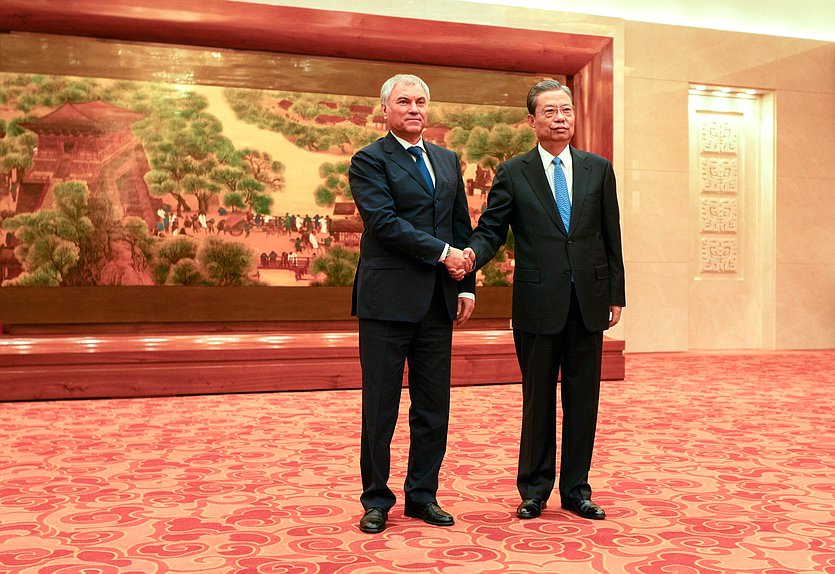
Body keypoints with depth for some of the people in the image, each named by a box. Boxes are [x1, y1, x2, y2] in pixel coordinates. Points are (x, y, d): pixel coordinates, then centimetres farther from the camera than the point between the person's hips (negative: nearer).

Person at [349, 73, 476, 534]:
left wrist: (467, 285, 9)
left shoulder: (447, 160, 17)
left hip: (438, 301, 6)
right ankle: (376, 499, 16)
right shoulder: (369, 160, -1)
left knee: (434, 406, 9)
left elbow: (462, 225, 17)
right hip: (387, 300, -5)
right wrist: (442, 252, -14)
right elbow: (383, 220, -14)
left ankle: (423, 495, 22)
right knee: (380, 405, 3)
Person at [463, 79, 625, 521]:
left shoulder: (598, 169, 9)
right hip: (538, 305, -2)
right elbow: (490, 230, -2)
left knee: (582, 400, 8)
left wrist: (616, 294, 7)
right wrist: (471, 255, -24)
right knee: (538, 400, 7)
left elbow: (611, 236, 10)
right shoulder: (512, 173, 2)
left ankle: (576, 489, 22)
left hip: (589, 302, 2)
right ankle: (534, 490, 21)